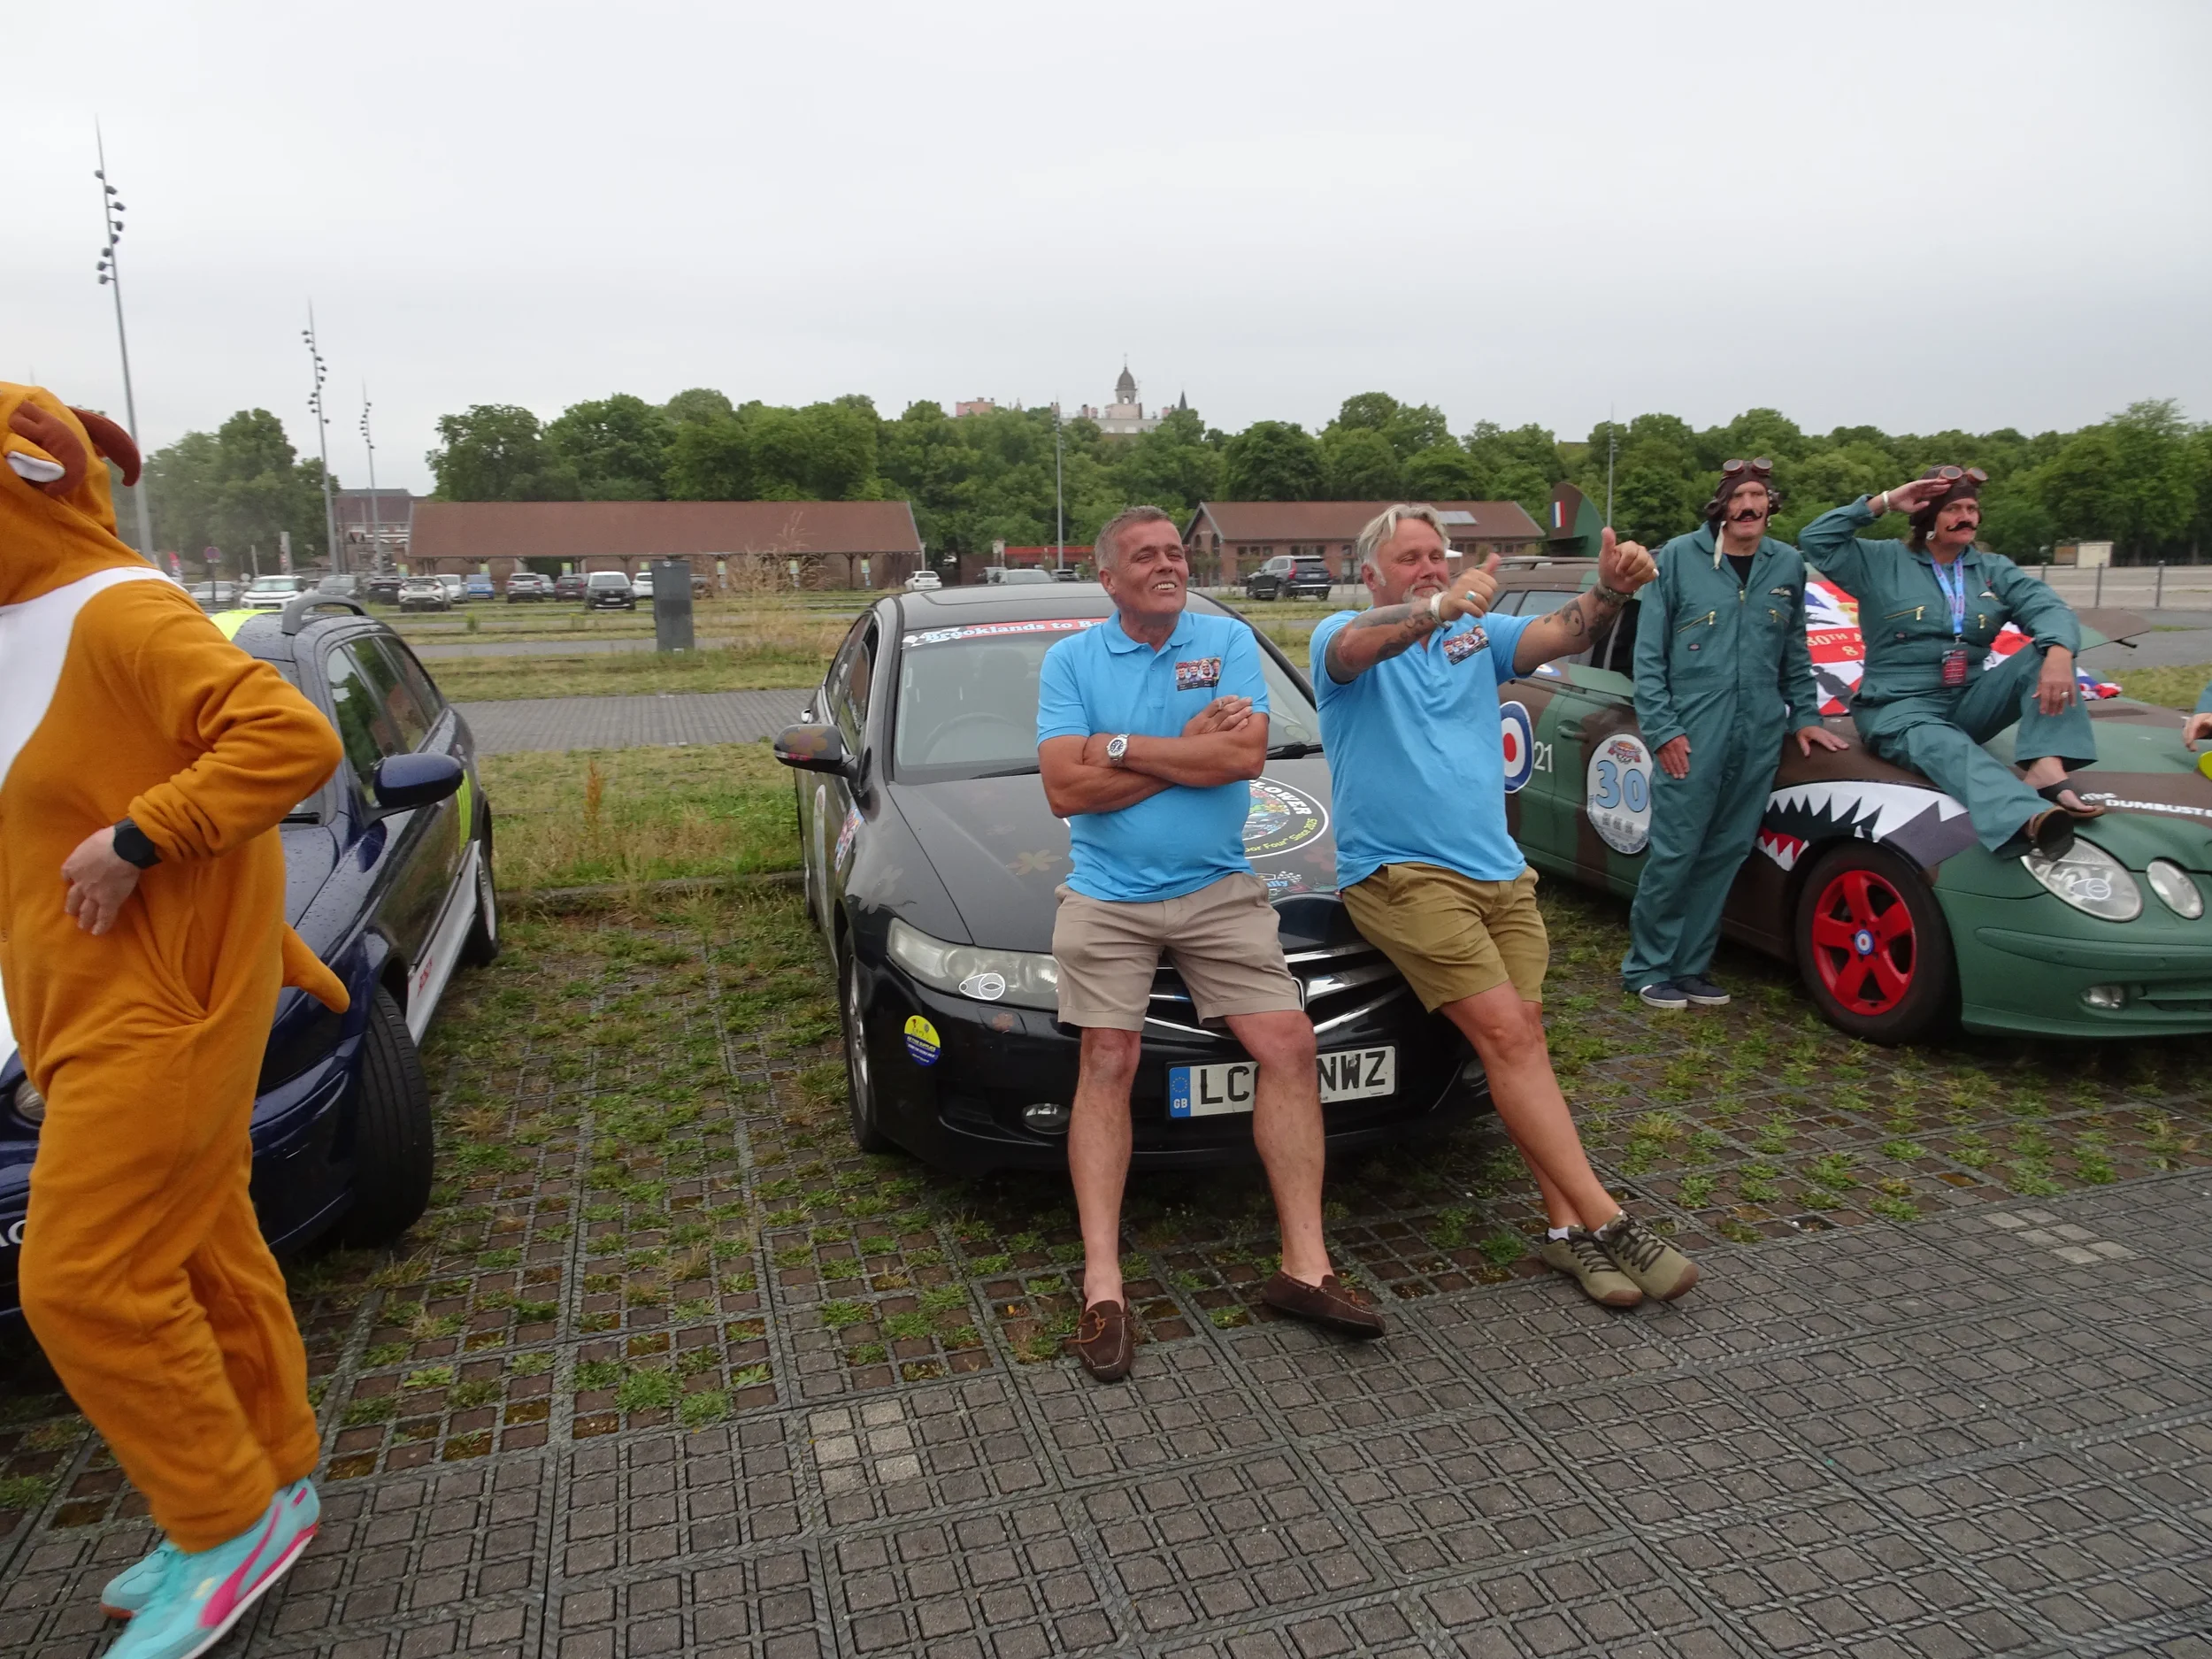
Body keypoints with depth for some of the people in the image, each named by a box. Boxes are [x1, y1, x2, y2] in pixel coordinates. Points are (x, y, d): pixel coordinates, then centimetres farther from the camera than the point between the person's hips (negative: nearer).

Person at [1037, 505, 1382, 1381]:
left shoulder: (1228, 642, 4)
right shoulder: (1070, 660, 3)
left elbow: (1246, 754, -12)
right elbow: (1066, 789, -9)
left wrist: (1119, 746, -12)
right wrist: (1189, 749, -10)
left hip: (1220, 892, 1)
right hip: (1107, 898, -1)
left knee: (1288, 1045, -6)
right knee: (1107, 1066, -5)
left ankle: (1305, 1266, 2)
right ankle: (1102, 1286, -1)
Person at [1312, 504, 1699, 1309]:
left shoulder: (1477, 635, 17)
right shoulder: (1343, 635, 1)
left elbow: (1563, 633, 1)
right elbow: (1359, 646, -25)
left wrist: (1610, 590, -21)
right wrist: (1441, 608, -44)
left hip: (1499, 870, 6)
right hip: (1403, 874, -6)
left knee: (1524, 1033, -2)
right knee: (1506, 1033, -13)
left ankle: (1569, 1228, 0)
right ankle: (1607, 1221, -11)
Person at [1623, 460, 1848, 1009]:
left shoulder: (1788, 564, 11)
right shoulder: (1680, 557, -2)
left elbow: (1796, 654, 22)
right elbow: (1649, 651, -3)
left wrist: (1805, 716, 14)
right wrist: (1661, 727, -9)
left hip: (1759, 737, 5)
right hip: (1691, 736, -4)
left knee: (1724, 857, 8)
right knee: (1674, 854, -5)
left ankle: (1690, 969, 19)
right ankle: (1646, 967, 10)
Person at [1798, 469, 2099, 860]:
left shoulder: (1994, 569, 13)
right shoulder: (1882, 562, 3)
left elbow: (2048, 608, -3)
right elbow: (1814, 540, -8)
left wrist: (2059, 652, -27)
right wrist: (1882, 503, -9)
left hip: (1969, 701, 5)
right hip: (1899, 708, -5)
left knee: (2045, 654, -18)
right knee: (1944, 745, -39)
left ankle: (2047, 768, -38)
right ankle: (2033, 819, -69)